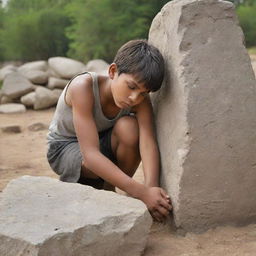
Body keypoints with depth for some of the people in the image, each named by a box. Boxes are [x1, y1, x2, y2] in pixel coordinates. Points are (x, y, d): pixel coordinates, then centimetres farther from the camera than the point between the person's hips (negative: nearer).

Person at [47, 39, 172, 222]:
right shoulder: (83, 86, -36)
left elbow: (148, 142, -34)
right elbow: (90, 154, -43)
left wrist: (151, 186, -54)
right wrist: (141, 193, -51)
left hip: (104, 141, 4)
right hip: (64, 147, -3)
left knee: (129, 127, -31)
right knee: (95, 164, -38)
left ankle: (108, 190, -7)